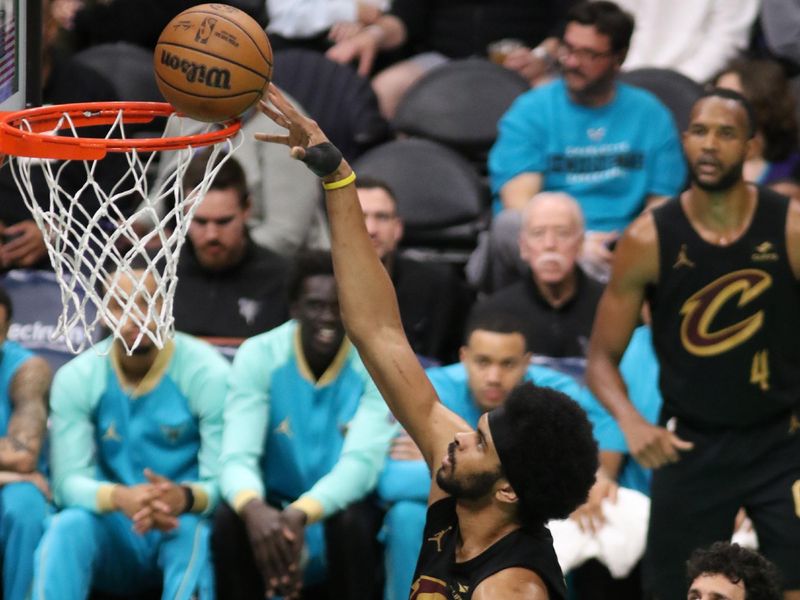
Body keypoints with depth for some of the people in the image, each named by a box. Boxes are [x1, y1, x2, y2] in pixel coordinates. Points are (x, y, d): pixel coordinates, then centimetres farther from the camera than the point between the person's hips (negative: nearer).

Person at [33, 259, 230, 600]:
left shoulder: (209, 373, -9)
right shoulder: (75, 379, -3)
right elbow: (69, 480, -10)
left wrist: (186, 498, -38)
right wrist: (119, 498, -34)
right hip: (114, 536, 2)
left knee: (194, 531, -37)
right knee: (67, 528, -31)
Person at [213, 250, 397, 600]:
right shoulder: (259, 356, -9)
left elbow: (362, 462, -24)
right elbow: (238, 457, -19)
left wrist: (301, 515, -44)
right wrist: (253, 508, -44)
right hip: (274, 509, 1)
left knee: (350, 519, -34)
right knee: (230, 518, -30)